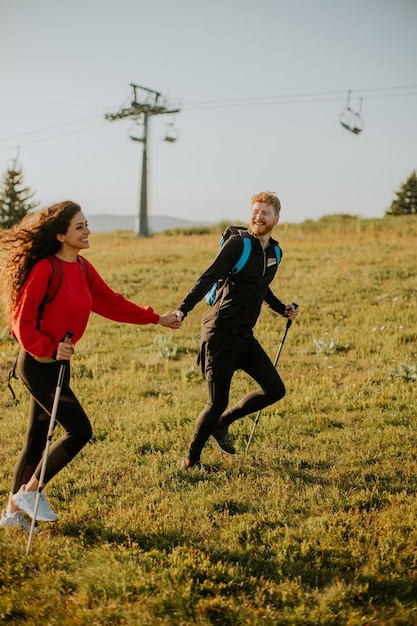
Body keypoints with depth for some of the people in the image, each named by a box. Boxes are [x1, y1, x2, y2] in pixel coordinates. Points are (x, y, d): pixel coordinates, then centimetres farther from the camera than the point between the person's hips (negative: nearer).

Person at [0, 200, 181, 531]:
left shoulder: (82, 267, 7)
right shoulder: (45, 269, -19)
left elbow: (111, 302, 15)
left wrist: (157, 318, 18)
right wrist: (49, 349, -21)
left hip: (58, 362, 8)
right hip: (39, 364, -8)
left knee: (38, 437, 14)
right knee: (79, 430, -8)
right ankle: (31, 491, 8)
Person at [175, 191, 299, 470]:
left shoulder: (275, 252, 11)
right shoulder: (237, 244, -11)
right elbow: (208, 279, -21)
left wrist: (283, 309, 16)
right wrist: (183, 310, -33)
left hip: (245, 336, 7)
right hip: (220, 334, -7)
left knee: (275, 389, 5)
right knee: (217, 403, -5)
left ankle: (221, 424, 23)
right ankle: (191, 459, 17)